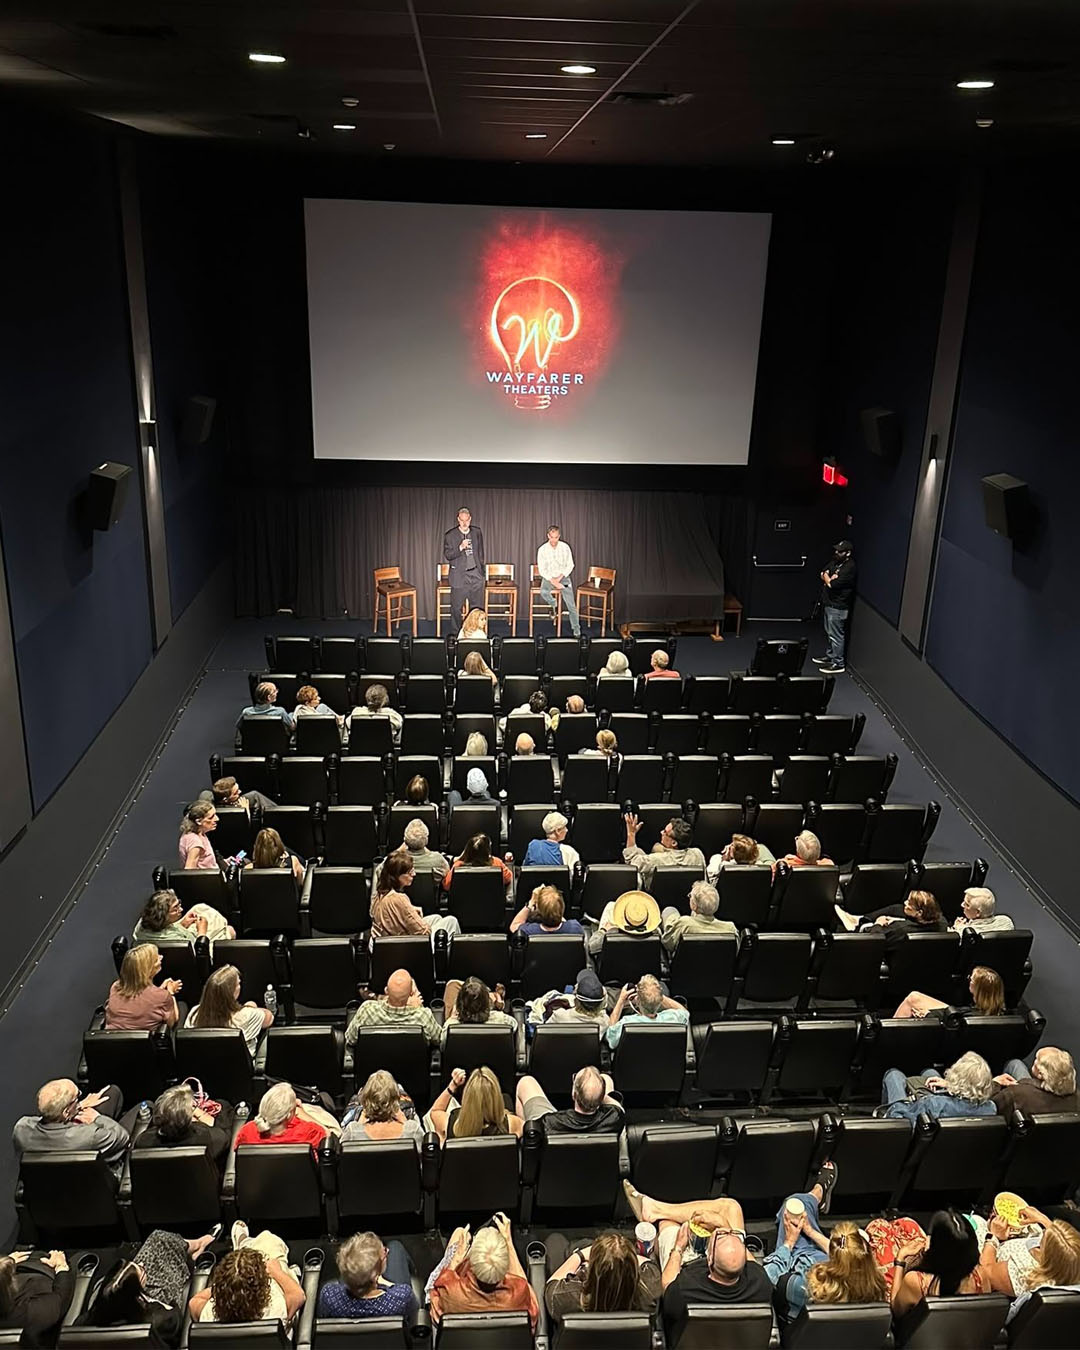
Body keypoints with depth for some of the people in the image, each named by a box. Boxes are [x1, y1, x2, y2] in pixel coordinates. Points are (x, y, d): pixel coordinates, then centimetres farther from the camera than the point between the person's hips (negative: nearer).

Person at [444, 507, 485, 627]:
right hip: (459, 576, -3)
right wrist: (461, 547, -22)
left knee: (476, 607, 6)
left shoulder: (477, 532, 8)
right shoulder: (450, 535, -3)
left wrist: (481, 570, 15)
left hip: (476, 574, 3)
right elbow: (447, 555, -8)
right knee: (457, 608, 0)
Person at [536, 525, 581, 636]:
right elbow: (542, 570, -10)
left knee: (571, 604, -11)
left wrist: (559, 578, -14)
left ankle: (576, 629, 0)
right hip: (549, 577, 0)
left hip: (563, 577, 0)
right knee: (543, 592, -32)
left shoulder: (565, 547, -6)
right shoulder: (542, 550, -9)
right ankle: (554, 605, 0)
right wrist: (554, 582, -21)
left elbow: (570, 565, -1)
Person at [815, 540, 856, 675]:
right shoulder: (835, 561, 8)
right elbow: (823, 573, 8)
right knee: (829, 633, 21)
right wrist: (830, 577, -13)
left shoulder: (850, 568, -21)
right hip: (828, 603, 9)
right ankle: (829, 656, 34)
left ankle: (838, 664, 3)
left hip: (838, 608, -9)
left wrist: (827, 578, -4)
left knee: (836, 636, -4)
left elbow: (832, 584, -25)